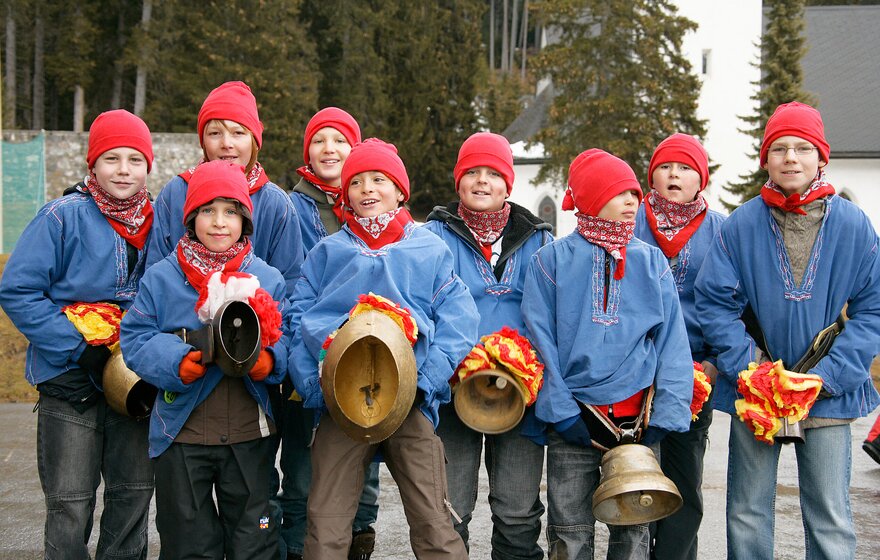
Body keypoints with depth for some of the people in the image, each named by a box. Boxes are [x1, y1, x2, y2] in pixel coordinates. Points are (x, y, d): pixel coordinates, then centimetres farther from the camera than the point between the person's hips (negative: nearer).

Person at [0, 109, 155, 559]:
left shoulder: (155, 222, 5)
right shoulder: (64, 216, -9)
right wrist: (77, 347, -17)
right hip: (71, 382, -4)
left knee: (134, 492, 12)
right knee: (70, 503, 0)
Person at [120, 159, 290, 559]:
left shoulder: (268, 279, 3)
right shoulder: (161, 278, 0)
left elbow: (288, 339, 2)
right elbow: (136, 338, -3)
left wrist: (269, 361, -19)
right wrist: (175, 363, -20)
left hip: (249, 433, 1)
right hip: (181, 434, -1)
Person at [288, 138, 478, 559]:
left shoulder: (431, 251, 13)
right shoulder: (328, 252, 16)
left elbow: (457, 323, 3)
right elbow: (299, 322, 9)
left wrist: (425, 379, -11)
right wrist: (314, 385, -7)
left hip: (412, 403, -1)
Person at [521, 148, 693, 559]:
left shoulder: (651, 261, 7)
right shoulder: (552, 260, 2)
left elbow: (672, 341, 3)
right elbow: (539, 339, -2)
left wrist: (667, 413, -7)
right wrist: (560, 410, -10)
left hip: (636, 418, 2)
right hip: (573, 419, -1)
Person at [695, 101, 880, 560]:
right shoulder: (740, 226, -3)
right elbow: (714, 304, -2)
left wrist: (827, 375, -12)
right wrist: (751, 370, -13)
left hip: (828, 396, 0)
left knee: (831, 521, 2)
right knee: (747, 517, 9)